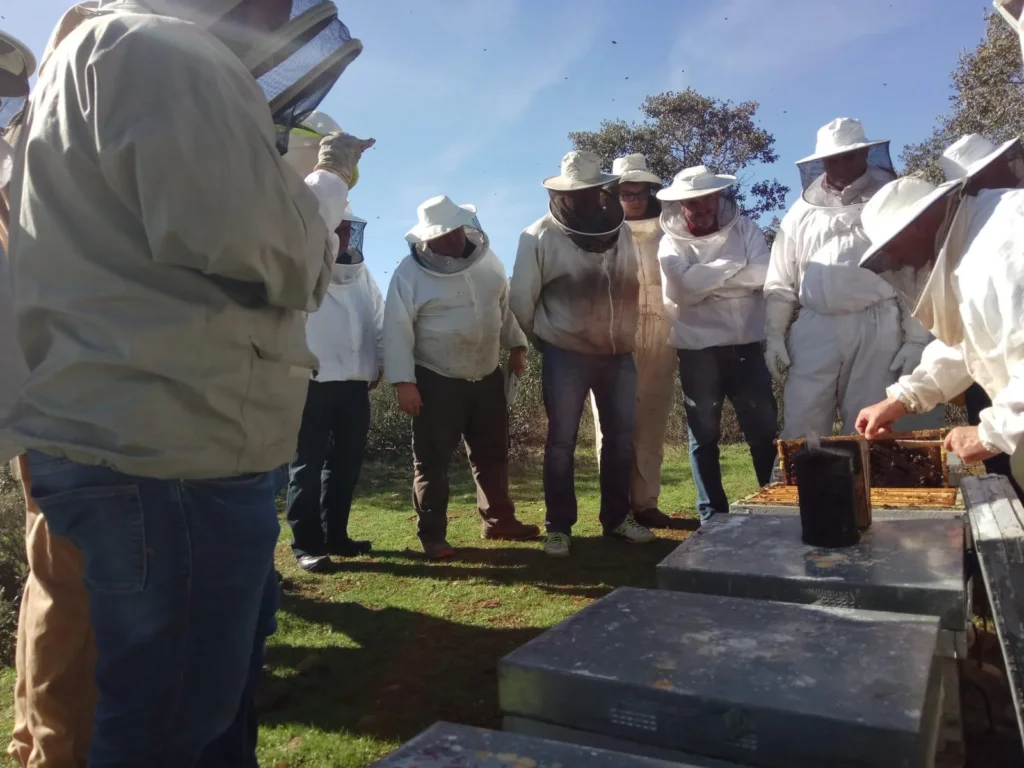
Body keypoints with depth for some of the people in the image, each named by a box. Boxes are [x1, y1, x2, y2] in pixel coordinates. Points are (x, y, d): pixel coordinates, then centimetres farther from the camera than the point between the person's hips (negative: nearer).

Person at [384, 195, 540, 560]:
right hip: (436, 382, -5)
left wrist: (517, 345, 13)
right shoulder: (410, 272, -12)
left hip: (488, 376, 5)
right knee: (433, 461, 1)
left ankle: (498, 520, 29)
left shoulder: (486, 259, 4)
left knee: (493, 453, 14)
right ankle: (433, 535, 12)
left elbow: (506, 305, 16)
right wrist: (403, 381, -17)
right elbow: (397, 330, -13)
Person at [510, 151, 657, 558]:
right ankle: (559, 526, 14)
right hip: (566, 356, -4)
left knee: (621, 438, 11)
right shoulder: (540, 236, -9)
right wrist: (544, 340, 4)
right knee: (562, 442, 3)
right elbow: (521, 300, -5)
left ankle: (617, 517, 25)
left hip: (618, 354, 5)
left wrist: (625, 334, 11)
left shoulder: (622, 231, 5)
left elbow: (633, 287, 13)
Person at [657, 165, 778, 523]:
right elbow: (682, 289, -16)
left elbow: (763, 273, -10)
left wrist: (707, 281, -14)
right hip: (698, 350, -1)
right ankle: (712, 513, 17)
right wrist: (732, 266, -9)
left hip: (746, 345, 2)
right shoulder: (672, 244, 2)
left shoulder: (744, 228, 6)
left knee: (765, 429, 7)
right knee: (704, 434, 6)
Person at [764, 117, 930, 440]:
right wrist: (774, 335, 5)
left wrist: (916, 338, -3)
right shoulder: (802, 211, 12)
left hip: (877, 330, -1)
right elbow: (780, 281, 12)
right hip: (815, 330, 1)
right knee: (800, 429, -1)